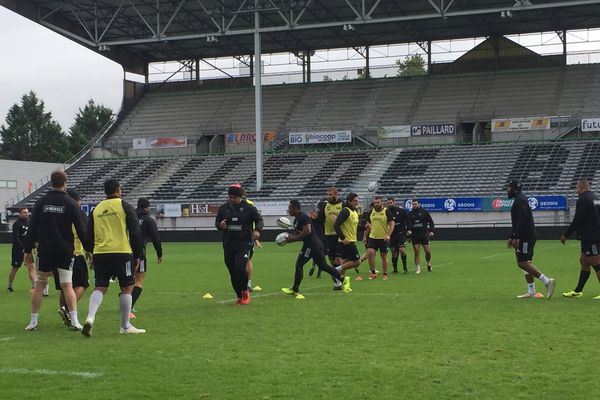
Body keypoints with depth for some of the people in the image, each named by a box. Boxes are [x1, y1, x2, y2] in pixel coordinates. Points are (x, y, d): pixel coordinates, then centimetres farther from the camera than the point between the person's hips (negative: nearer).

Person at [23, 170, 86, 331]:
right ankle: (74, 321, -8)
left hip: (45, 251, 1)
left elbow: (32, 229, 2)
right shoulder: (70, 203, -3)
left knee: (40, 285, 10)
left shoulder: (41, 202, 2)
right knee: (67, 285, 2)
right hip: (65, 251, -1)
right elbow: (80, 229, -3)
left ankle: (33, 321, 10)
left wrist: (27, 250, 8)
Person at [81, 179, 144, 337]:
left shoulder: (96, 209, 14)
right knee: (127, 288, 6)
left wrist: (92, 253, 25)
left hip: (99, 253, 4)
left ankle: (90, 317, -17)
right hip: (122, 252, -4)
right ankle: (125, 326, 10)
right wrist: (137, 255, 5)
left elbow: (88, 236, 15)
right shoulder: (125, 206, 1)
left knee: (99, 288, 6)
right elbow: (135, 233, -2)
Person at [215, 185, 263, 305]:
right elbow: (217, 222, 16)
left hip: (244, 244, -4)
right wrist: (221, 226, -7)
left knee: (240, 267, -21)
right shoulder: (223, 208, 8)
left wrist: (257, 230, -16)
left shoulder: (248, 208, -2)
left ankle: (245, 291, 5)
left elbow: (259, 219, 3)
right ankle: (240, 296, 22)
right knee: (232, 271, 6)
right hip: (228, 245, 4)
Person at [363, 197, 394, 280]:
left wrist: (388, 235, -22)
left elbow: (391, 224, -9)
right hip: (372, 237, 3)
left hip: (383, 238, -3)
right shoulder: (371, 212, 8)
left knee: (384, 256, 5)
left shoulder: (386, 211, -6)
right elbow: (368, 225, 17)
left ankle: (385, 274, 19)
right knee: (370, 252, -15)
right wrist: (365, 236, 15)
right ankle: (373, 272, -3)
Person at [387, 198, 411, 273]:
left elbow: (408, 219, 6)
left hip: (401, 233, -2)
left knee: (402, 250, -16)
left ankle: (404, 266, 0)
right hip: (391, 235, 2)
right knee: (394, 252, 4)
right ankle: (395, 269, 14)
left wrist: (408, 229, -2)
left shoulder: (400, 210, -2)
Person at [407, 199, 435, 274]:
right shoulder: (410, 213, 6)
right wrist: (408, 231, -8)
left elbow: (430, 221, 6)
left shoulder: (424, 212, 3)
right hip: (414, 236, 1)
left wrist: (431, 231, -3)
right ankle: (418, 269, 1)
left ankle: (428, 263, 26)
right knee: (416, 253, -4)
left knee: (428, 251, -2)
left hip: (424, 235, -1)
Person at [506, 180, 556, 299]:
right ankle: (531, 292, 8)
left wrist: (516, 238, -25)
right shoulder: (519, 200, 21)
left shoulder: (520, 201, -12)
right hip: (525, 237, 10)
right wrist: (511, 238, 28)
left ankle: (547, 281, -15)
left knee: (522, 263, -13)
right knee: (525, 263, 9)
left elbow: (521, 221, -22)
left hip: (525, 237, -10)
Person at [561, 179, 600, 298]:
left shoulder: (583, 200, -15)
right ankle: (578, 291, 21)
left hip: (590, 238, -10)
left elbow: (576, 221, -18)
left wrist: (566, 235, -10)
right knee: (583, 262, 15)